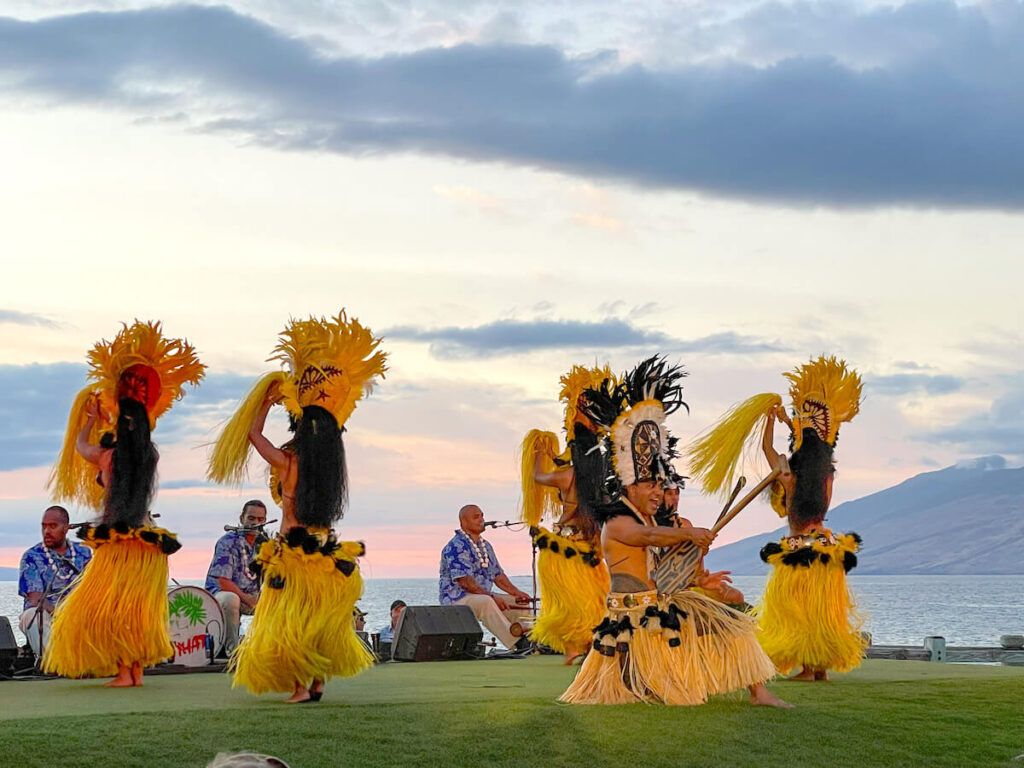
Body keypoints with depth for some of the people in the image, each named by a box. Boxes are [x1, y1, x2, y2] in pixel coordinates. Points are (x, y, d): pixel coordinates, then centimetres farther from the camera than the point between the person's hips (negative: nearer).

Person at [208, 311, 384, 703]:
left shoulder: (287, 462, -12)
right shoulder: (333, 465, 1)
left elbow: (253, 435, 3)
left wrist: (268, 400, 11)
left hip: (294, 550, -5)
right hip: (328, 550, 5)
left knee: (290, 620, 1)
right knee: (321, 621, 15)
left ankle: (300, 684, -7)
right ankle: (319, 682, 17)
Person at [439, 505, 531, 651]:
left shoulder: (485, 546, 17)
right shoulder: (456, 546, -13)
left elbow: (498, 574, 20)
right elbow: (464, 581, -22)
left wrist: (517, 593, 4)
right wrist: (492, 597, -25)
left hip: (485, 595, 10)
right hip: (457, 599, -10)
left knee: (520, 603, -2)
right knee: (485, 602, -38)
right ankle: (517, 644, -45)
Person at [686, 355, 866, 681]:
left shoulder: (789, 474, -14)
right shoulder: (826, 472, -1)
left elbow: (767, 447, 2)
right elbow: (811, 445, 19)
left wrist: (771, 416, 14)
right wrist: (788, 421, 28)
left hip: (799, 549, -5)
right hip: (823, 543, 5)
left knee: (797, 610, 3)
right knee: (822, 610, 11)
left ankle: (806, 668, 1)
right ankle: (822, 666, 14)